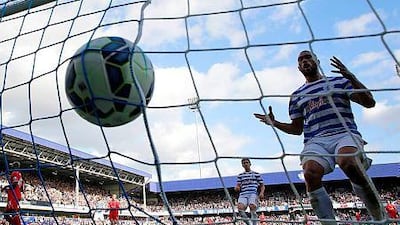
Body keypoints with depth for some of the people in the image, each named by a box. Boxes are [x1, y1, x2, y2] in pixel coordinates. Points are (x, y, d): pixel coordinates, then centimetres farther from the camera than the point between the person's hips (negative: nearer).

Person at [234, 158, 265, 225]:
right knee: (240, 208, -28)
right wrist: (236, 187, -7)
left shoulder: (256, 174, 18)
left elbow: (262, 186, 17)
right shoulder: (240, 175, 24)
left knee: (252, 206, -33)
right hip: (243, 194, 2)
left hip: (253, 193, -2)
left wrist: (261, 192, -3)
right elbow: (237, 186, 18)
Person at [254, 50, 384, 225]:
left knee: (348, 162, -37)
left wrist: (351, 77, -4)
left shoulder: (340, 81, 18)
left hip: (345, 134, -2)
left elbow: (369, 102, 7)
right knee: (310, 172, -32)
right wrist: (275, 123, 12)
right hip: (315, 141, 2)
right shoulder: (297, 96, 25)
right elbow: (297, 129, 27)